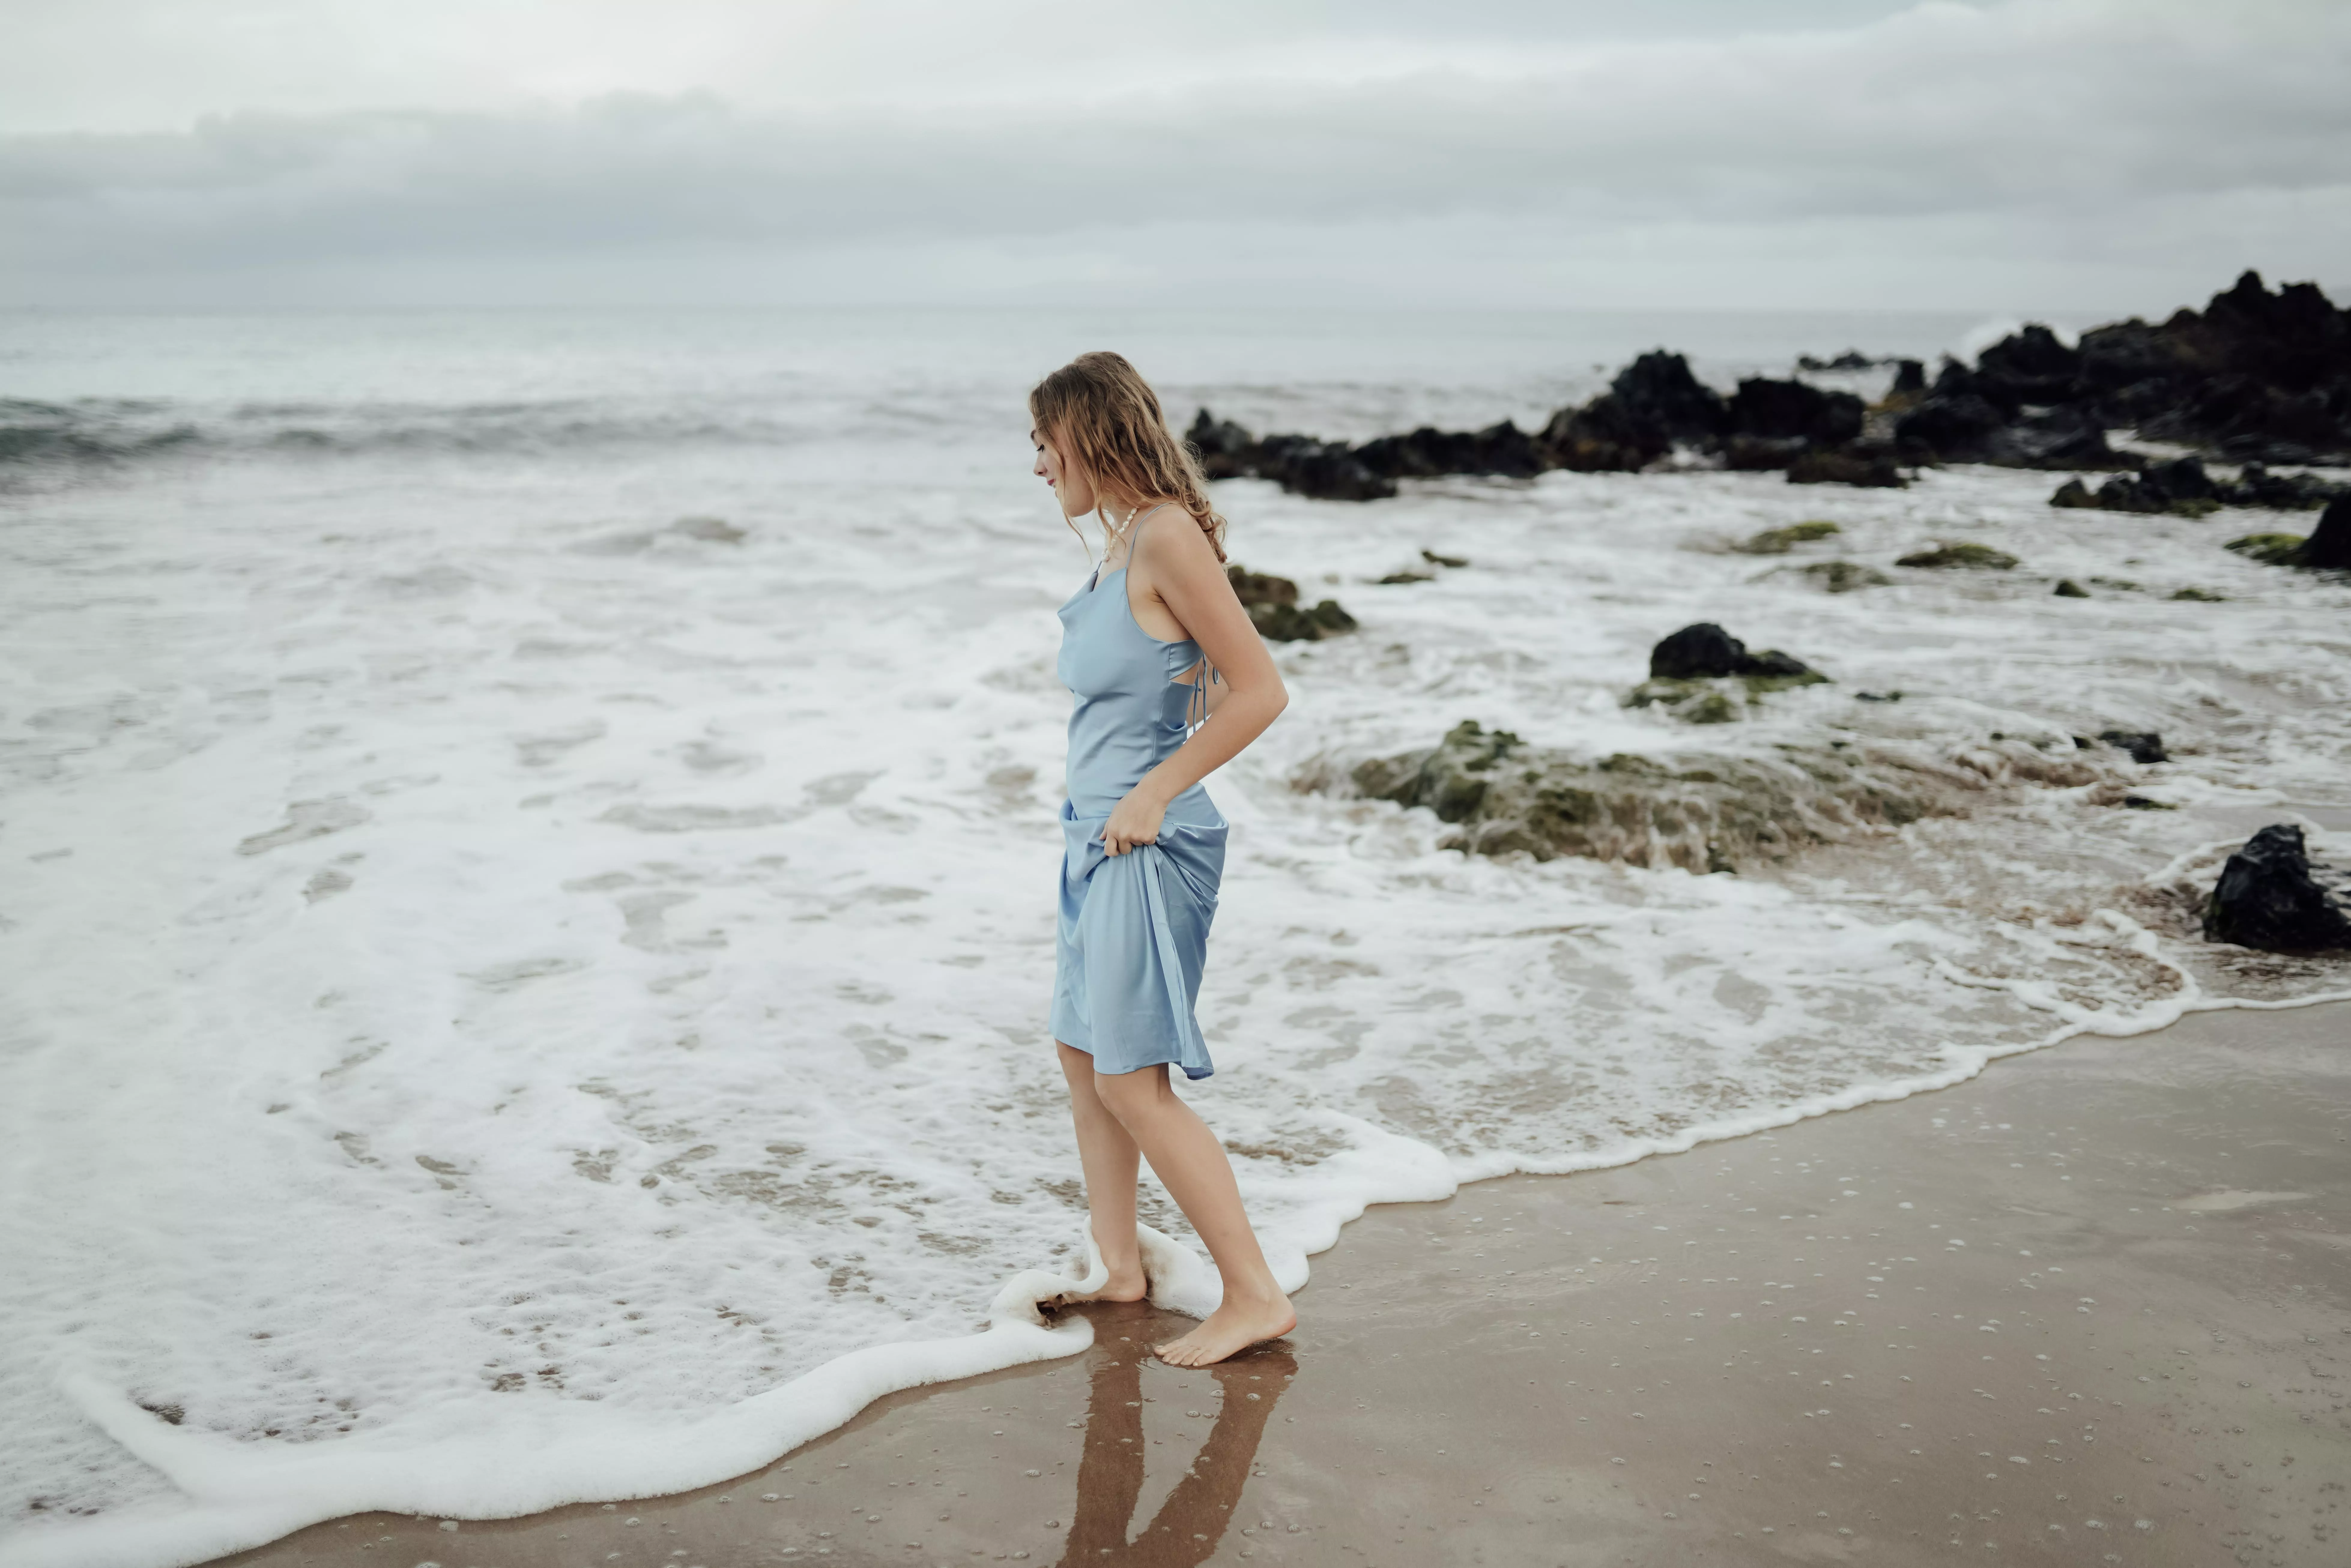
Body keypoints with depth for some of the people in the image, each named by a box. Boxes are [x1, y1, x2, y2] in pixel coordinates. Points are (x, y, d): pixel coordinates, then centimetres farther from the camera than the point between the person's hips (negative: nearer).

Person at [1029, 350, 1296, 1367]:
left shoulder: (1167, 535, -17)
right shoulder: (1119, 542, 11)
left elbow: (1260, 690, -19)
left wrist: (1154, 791, -17)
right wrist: (1103, 804, 17)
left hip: (1150, 845, -10)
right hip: (1099, 834, 10)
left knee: (1132, 1081, -7)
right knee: (1081, 1052, 16)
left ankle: (1254, 1295, 2)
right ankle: (1118, 1269, 28)